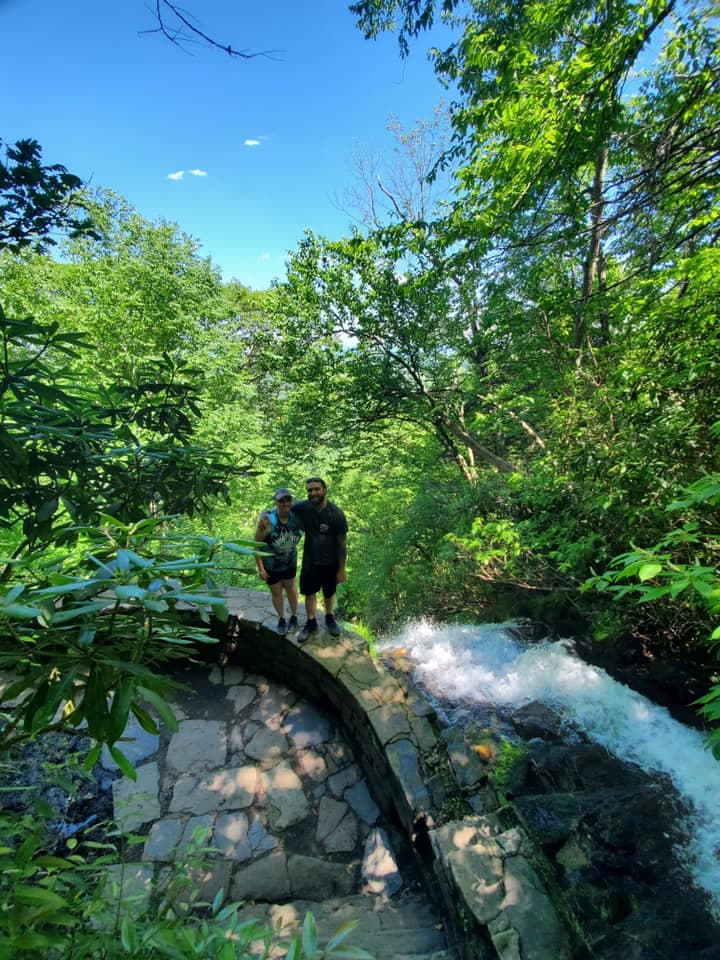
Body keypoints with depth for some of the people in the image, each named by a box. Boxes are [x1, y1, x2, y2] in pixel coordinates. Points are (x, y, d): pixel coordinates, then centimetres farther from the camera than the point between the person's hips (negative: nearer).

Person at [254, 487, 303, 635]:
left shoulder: (296, 517, -21)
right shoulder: (267, 520, -30)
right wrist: (260, 568, -19)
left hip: (290, 562, 2)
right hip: (271, 564, -2)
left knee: (290, 587, 23)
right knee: (276, 592, 17)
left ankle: (294, 617, 45)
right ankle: (281, 619, 42)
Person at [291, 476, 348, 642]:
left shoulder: (336, 514, -23)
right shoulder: (302, 507, -16)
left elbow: (342, 544, -15)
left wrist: (341, 569, -11)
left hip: (330, 563, -2)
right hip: (309, 561, 2)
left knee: (329, 593, 20)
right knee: (309, 593, 16)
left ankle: (329, 618, 47)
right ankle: (311, 622, 39)